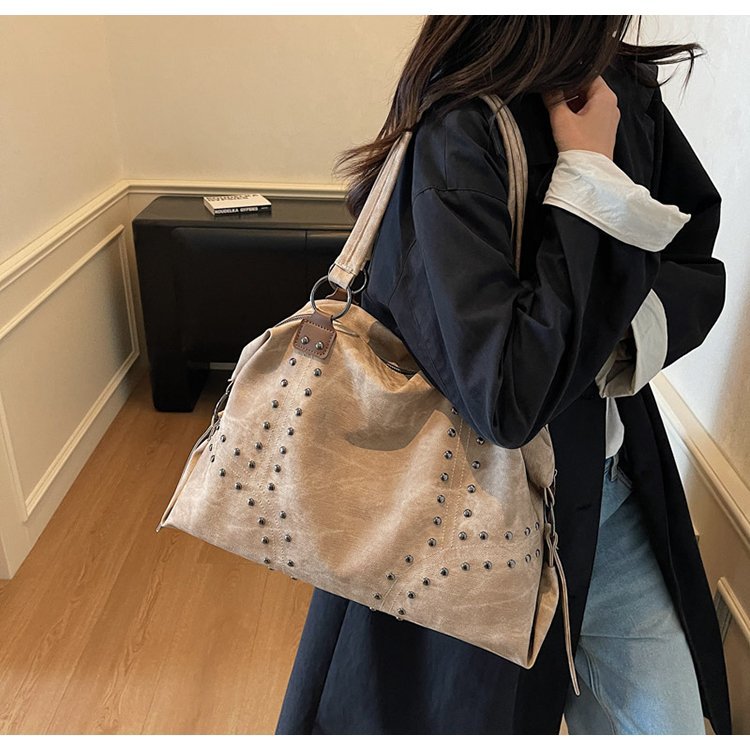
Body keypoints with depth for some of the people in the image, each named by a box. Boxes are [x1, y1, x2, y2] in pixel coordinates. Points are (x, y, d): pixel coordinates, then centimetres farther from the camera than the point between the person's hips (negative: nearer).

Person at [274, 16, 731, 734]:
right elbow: (506, 395, -32)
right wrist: (590, 178, -25)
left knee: (669, 723, 17)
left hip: (614, 497, 6)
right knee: (472, 717, 20)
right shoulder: (453, 141, -24)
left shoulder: (630, 93, -1)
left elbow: (699, 268, 6)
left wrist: (632, 329, -16)